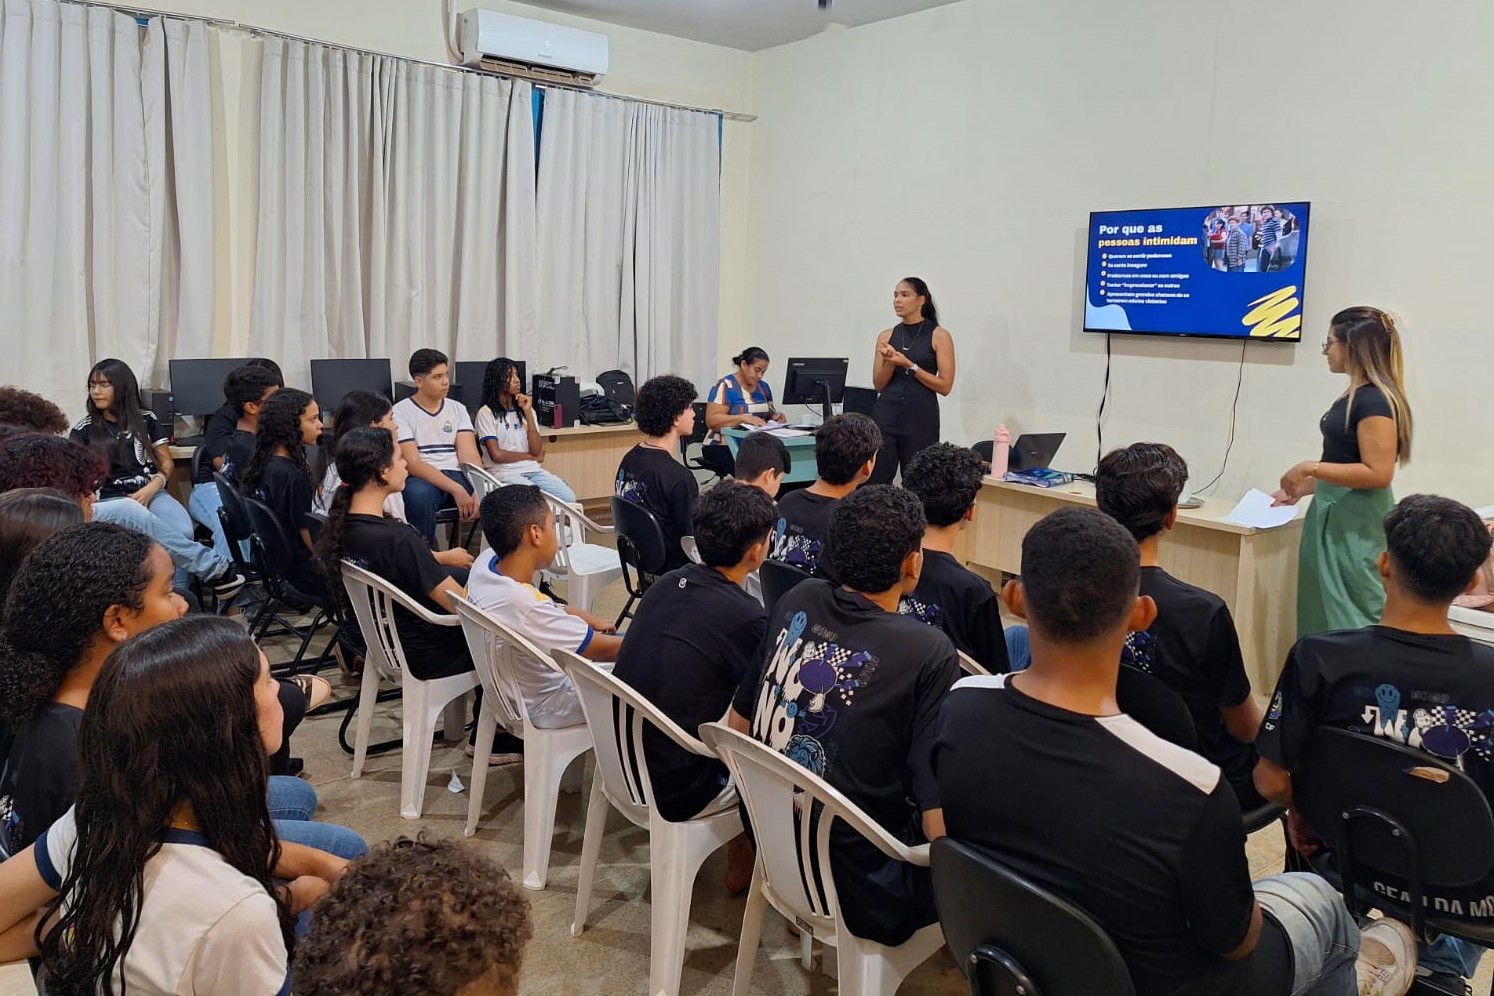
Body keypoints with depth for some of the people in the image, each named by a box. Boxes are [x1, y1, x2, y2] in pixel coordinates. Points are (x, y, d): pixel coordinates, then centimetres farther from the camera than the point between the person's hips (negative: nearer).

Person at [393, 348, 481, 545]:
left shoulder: (458, 409, 12)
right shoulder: (401, 412, -1)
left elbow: (469, 455, 0)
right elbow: (413, 464, -11)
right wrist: (456, 490, -23)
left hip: (458, 476, 4)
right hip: (422, 479, -4)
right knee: (419, 494, -38)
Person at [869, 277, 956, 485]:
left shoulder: (939, 336, -1)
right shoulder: (887, 336, 9)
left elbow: (945, 386, -7)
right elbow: (878, 384, 9)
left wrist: (909, 366, -13)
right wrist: (890, 363, -10)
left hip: (921, 417, -3)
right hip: (886, 414, 3)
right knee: (875, 482, -4)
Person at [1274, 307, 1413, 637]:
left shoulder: (1375, 400, -17)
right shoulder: (1355, 396, 12)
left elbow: (1377, 473, -22)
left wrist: (1311, 468, -21)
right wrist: (1303, 488, 18)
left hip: (1356, 529, -10)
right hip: (1335, 521, 10)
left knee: (1348, 624, -4)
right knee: (1326, 616, 13)